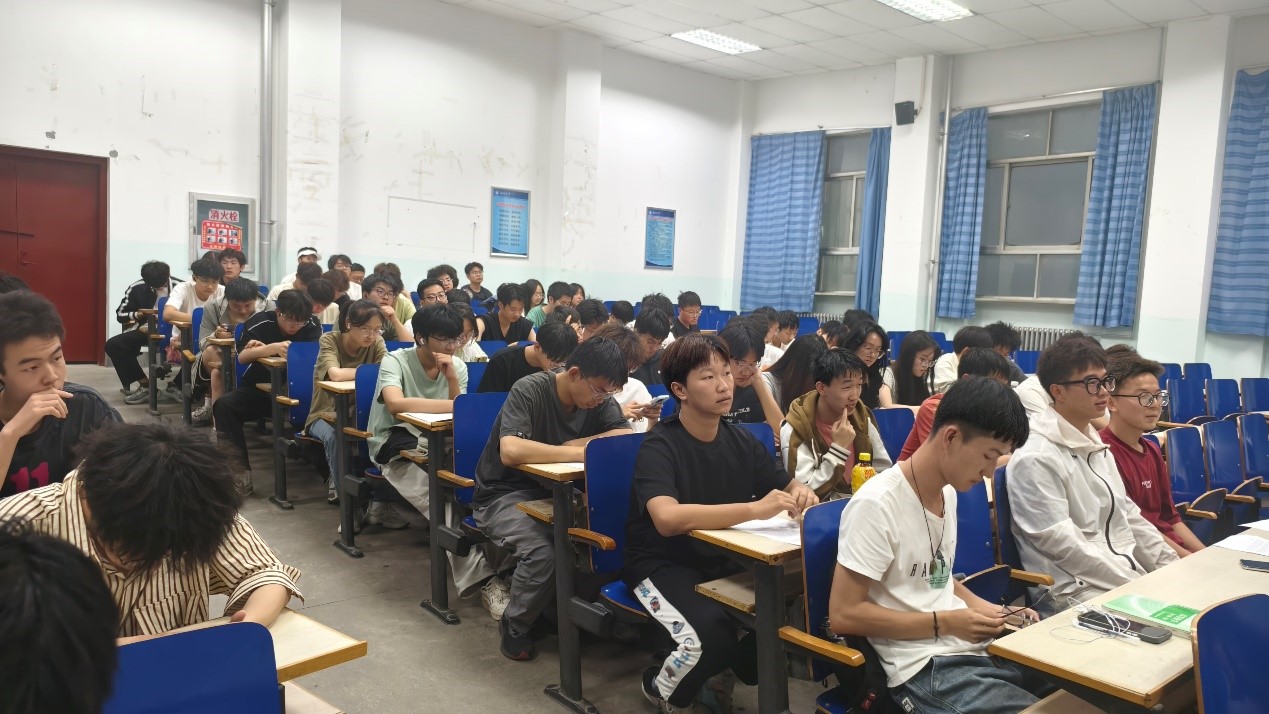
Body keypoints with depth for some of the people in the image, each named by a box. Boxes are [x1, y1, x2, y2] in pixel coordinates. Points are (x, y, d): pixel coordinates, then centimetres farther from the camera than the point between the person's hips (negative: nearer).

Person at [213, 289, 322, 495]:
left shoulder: (312, 325, -7)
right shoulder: (259, 322, -9)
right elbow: (242, 357, -18)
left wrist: (262, 349, -21)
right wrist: (274, 348, -38)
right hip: (259, 388, 1)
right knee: (223, 406, -26)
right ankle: (241, 472, -28)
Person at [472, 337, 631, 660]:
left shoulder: (601, 399, -2)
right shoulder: (529, 391, -21)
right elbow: (511, 451, -36)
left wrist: (576, 443, -23)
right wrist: (581, 452, -33)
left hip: (554, 491, 6)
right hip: (504, 494, -5)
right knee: (543, 553, -32)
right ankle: (514, 627, -2)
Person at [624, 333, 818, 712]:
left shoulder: (741, 440, 1)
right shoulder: (659, 447, -18)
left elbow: (788, 485, 9)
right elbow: (668, 519, -34)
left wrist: (801, 494, -17)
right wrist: (754, 509, -41)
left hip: (724, 560, 6)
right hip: (663, 565, -5)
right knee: (715, 633, -30)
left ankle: (725, 667, 14)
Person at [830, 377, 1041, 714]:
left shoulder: (948, 491, 8)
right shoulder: (876, 504, -20)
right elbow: (844, 614, -19)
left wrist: (981, 607, 4)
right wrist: (945, 623, -16)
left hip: (974, 646, 8)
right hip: (926, 667, -8)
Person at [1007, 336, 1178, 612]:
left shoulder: (1096, 446, 15)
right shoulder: (1036, 458, -15)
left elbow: (1129, 516, 18)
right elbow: (1063, 545, -18)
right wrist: (1139, 586, -16)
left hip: (1130, 575, 9)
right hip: (1073, 590, -9)